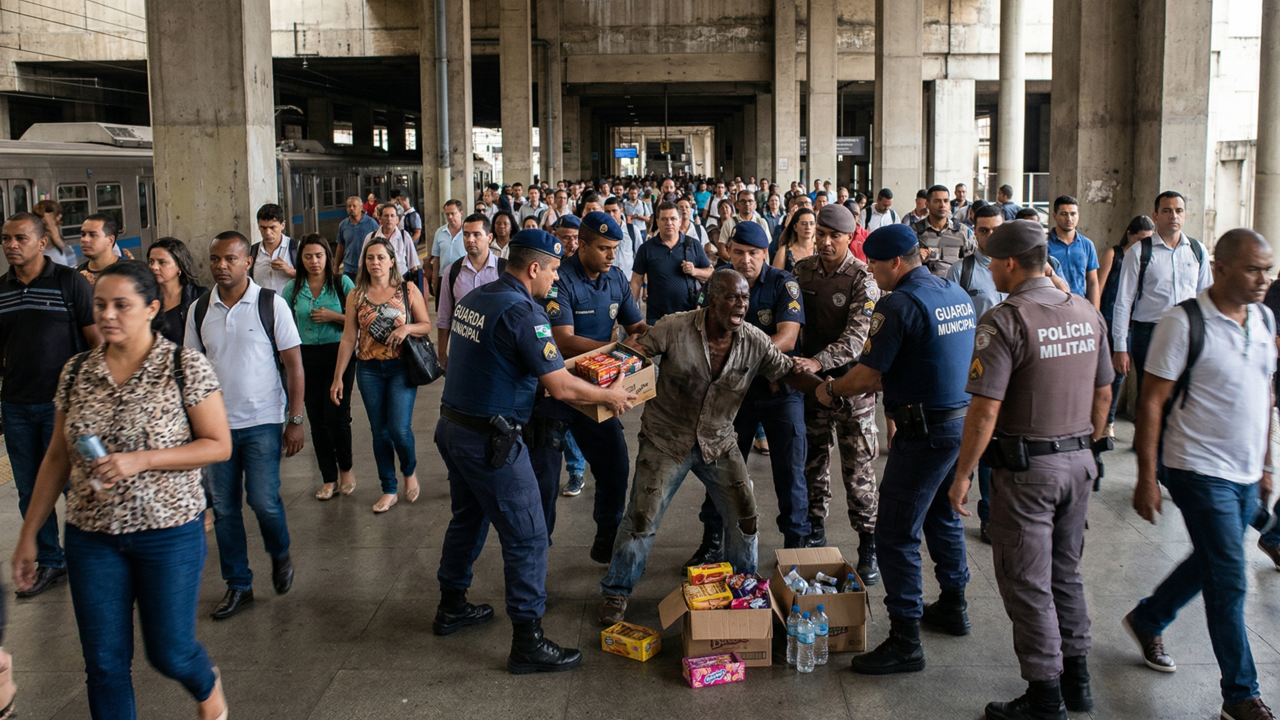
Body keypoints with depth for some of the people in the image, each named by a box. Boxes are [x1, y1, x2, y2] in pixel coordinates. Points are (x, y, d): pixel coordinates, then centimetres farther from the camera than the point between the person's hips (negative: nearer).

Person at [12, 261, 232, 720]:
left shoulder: (186, 367, -9)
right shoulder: (76, 372, 3)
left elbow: (219, 445, -9)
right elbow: (57, 458, 10)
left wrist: (140, 460, -21)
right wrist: (28, 535, 9)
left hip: (170, 531, -3)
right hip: (91, 535, 3)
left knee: (168, 652, 6)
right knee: (103, 662, 6)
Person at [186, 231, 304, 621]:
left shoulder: (271, 304, -5)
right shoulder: (199, 310, 5)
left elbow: (294, 365, -4)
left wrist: (295, 420, -8)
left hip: (262, 422, -3)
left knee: (264, 501, -8)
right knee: (224, 507, 7)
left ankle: (280, 556, 23)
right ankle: (238, 585, 20)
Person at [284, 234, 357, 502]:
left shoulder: (342, 283, -1)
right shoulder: (293, 288, 5)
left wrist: (333, 316, -16)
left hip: (338, 353, -3)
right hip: (307, 357, 3)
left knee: (336, 416, -7)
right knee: (316, 420, 7)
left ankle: (346, 469, 18)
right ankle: (329, 478, 19)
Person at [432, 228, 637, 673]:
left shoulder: (475, 299, 7)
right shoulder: (522, 312, -20)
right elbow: (561, 388, -21)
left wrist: (550, 366, 26)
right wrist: (610, 396, -5)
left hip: (453, 427, 9)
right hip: (490, 439, -9)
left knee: (468, 518, 25)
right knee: (526, 536, -1)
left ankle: (451, 607, 40)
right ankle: (527, 643, 5)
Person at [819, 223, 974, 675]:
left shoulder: (899, 304, -17)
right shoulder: (957, 294, 10)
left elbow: (866, 376, -16)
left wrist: (830, 390, 2)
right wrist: (885, 382, 21)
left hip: (925, 430, -9)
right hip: (964, 419, 9)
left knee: (896, 535, -3)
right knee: (943, 516, 25)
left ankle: (906, 641, 0)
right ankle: (953, 607, 39)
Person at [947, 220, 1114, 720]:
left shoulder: (1005, 320, -17)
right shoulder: (1087, 313, 4)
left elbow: (985, 410, -21)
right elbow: (1103, 394, 12)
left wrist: (962, 475, -13)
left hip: (1027, 469, -7)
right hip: (1079, 461, 7)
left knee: (1027, 584, 4)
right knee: (1066, 572, 20)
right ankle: (1076, 679, 30)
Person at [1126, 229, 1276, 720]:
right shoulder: (1184, 321, -15)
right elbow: (1151, 401, -14)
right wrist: (1147, 478, -16)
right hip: (1200, 471, -7)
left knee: (1211, 564, 18)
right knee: (1229, 580, -3)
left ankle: (1147, 620, 42)